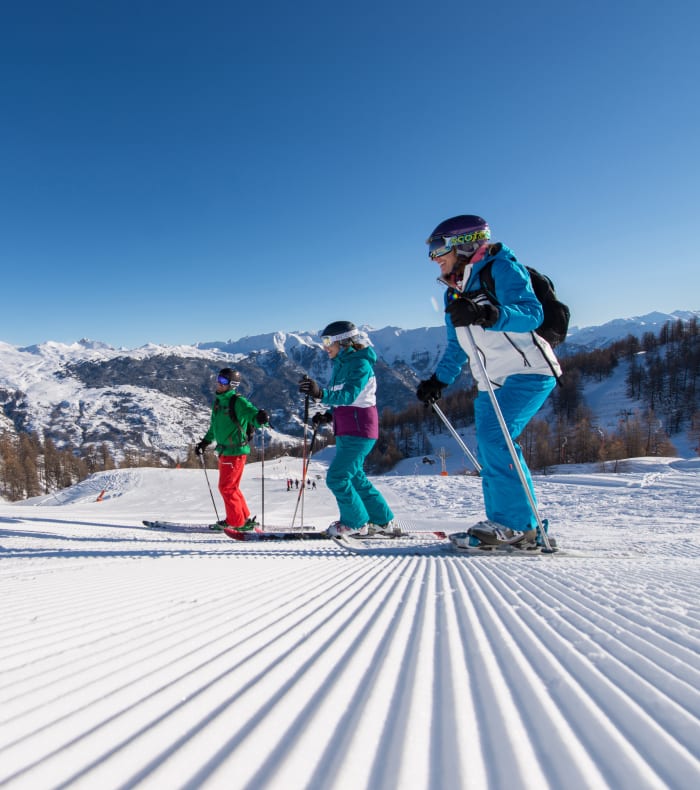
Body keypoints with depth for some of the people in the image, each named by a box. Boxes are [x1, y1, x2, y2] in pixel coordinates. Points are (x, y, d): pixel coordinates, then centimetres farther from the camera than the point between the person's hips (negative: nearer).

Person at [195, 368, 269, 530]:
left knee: (226, 487, -4)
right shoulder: (218, 401, 12)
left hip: (236, 451, -9)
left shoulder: (238, 402, -13)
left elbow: (253, 417, -20)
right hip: (224, 451, 9)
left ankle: (236, 522, 7)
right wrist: (205, 442, 28)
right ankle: (245, 518, 25)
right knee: (231, 487, 15)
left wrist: (260, 418, -42)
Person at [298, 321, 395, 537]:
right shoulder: (340, 365, 14)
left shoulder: (361, 364, -14)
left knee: (337, 477, -11)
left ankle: (355, 523, 5)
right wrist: (327, 416, 6)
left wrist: (321, 393, -43)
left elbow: (350, 395, -30)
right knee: (354, 477, 15)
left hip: (360, 432, -10)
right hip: (345, 432, 10)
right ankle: (383, 521, 26)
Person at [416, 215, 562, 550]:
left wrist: (487, 315, -38)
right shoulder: (455, 293, 16)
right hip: (493, 383, 9)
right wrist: (437, 381, 17)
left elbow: (532, 312, -23)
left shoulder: (501, 268, -8)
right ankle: (505, 524, 15)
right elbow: (457, 346, 24)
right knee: (490, 450, 7)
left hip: (527, 372, -9)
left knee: (494, 438, -21)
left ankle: (519, 525, -14)